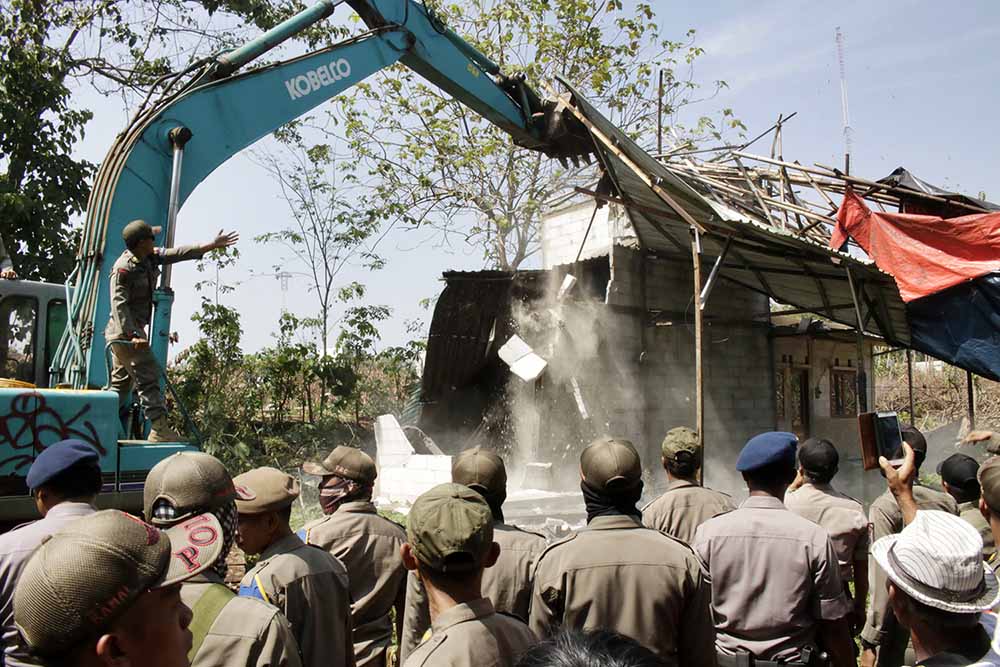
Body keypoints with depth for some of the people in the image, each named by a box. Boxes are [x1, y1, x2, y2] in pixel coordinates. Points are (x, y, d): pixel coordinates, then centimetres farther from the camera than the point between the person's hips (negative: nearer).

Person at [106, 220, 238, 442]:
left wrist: (212, 245, 11)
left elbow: (178, 253, 13)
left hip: (131, 330, 10)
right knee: (148, 377, -13)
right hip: (125, 332, -10)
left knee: (121, 382, 14)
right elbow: (119, 304, -24)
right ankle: (160, 429, -17)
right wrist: (132, 334, -33)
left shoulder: (150, 257, 6)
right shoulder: (124, 268, -17)